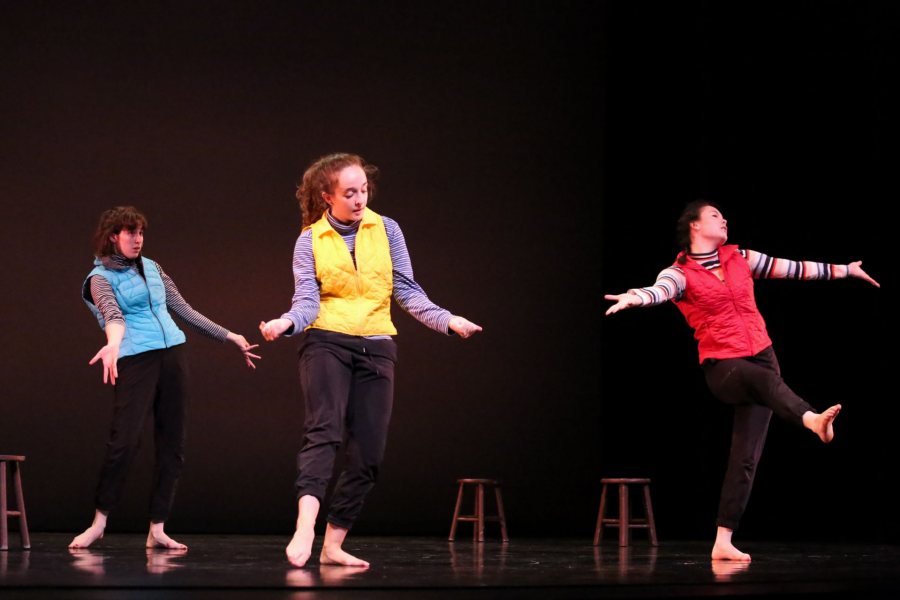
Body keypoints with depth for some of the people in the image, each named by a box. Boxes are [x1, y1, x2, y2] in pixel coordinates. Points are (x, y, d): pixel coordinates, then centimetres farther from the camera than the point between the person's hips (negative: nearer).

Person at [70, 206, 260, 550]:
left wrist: (228, 337, 23)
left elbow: (183, 309, 22)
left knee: (172, 444, 2)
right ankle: (99, 522, -2)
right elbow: (113, 314, -21)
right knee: (124, 442, -16)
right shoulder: (101, 278, -1)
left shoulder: (151, 267, 17)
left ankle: (157, 529, 7)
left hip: (173, 354, 6)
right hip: (135, 360, -6)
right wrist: (113, 344, -42)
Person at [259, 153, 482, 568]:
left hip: (375, 347, 3)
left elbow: (407, 291, 4)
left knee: (368, 453, 0)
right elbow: (307, 300, -6)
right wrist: (286, 323, -28)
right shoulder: (310, 241, 1)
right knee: (323, 432, -23)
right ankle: (305, 529, -36)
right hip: (326, 343, -3)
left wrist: (448, 320, -10)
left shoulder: (386, 230, 6)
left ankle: (333, 544, 9)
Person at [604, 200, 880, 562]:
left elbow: (792, 268, 21)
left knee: (745, 457, -2)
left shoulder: (740, 258, 14)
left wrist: (844, 270, 27)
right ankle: (812, 419, -67)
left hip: (761, 359, 5)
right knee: (763, 378, -39)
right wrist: (633, 297, -47)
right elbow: (660, 291, -23)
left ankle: (723, 542, -2)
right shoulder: (681, 273, -1)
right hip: (722, 367, -5)